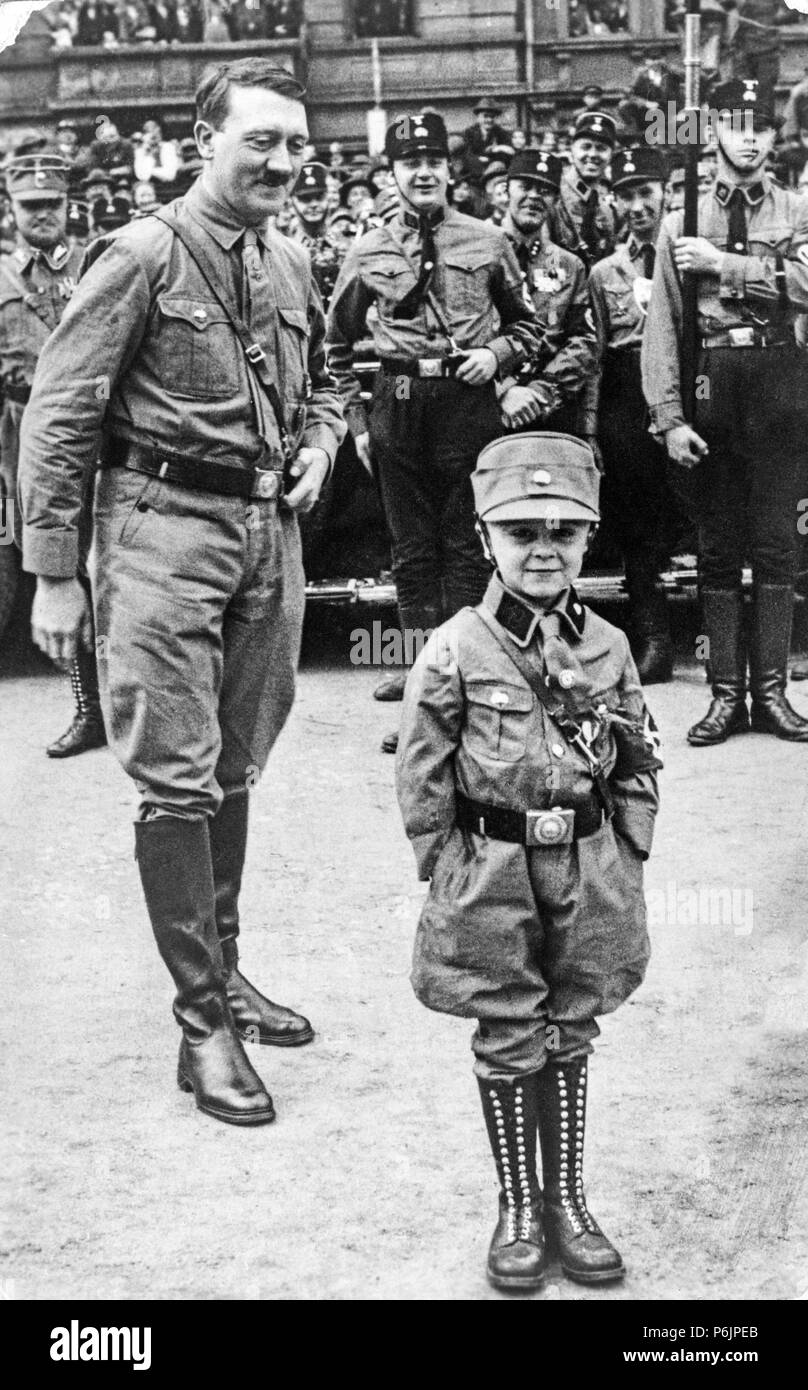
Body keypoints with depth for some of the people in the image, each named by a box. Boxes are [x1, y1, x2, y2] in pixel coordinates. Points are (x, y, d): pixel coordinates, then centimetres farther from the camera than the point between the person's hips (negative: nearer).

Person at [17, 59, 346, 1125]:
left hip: (268, 534, 6)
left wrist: (317, 448, 6)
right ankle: (203, 1019, 4)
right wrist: (54, 572, -10)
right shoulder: (143, 256, -8)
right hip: (166, 528, -6)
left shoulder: (292, 267, 11)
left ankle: (223, 970, 28)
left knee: (234, 771, 14)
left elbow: (322, 387, 28)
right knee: (178, 780, -4)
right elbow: (58, 419, -9)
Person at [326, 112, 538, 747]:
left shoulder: (489, 242, 5)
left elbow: (526, 325, 14)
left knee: (467, 546, 1)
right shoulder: (369, 252, 7)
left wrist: (495, 353, -5)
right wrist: (356, 420, 9)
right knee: (412, 548, 7)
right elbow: (338, 345, 14)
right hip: (399, 404, 2)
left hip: (469, 402, -1)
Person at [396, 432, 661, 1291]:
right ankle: (516, 1206, 22)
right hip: (493, 874, -3)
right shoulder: (455, 652, -9)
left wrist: (625, 859, 4)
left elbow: (639, 763, 9)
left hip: (588, 870, 3)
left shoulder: (607, 648, 1)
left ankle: (566, 1199, 26)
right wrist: (449, 874, -5)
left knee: (570, 1037, 13)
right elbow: (422, 777, -5)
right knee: (508, 1043, 7)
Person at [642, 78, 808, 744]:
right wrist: (669, 416, -7)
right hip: (709, 382, 0)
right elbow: (662, 326, 1)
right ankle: (726, 692, 10)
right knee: (717, 544, 4)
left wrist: (723, 262, -14)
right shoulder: (682, 221, 6)